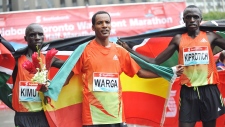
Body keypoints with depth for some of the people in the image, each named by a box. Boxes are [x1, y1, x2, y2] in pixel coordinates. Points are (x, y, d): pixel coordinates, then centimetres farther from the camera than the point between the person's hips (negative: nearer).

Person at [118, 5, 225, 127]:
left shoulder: (210, 37, 4)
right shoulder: (178, 39, 6)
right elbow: (155, 61, 5)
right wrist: (129, 50, 1)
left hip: (209, 90, 0)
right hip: (188, 91, 0)